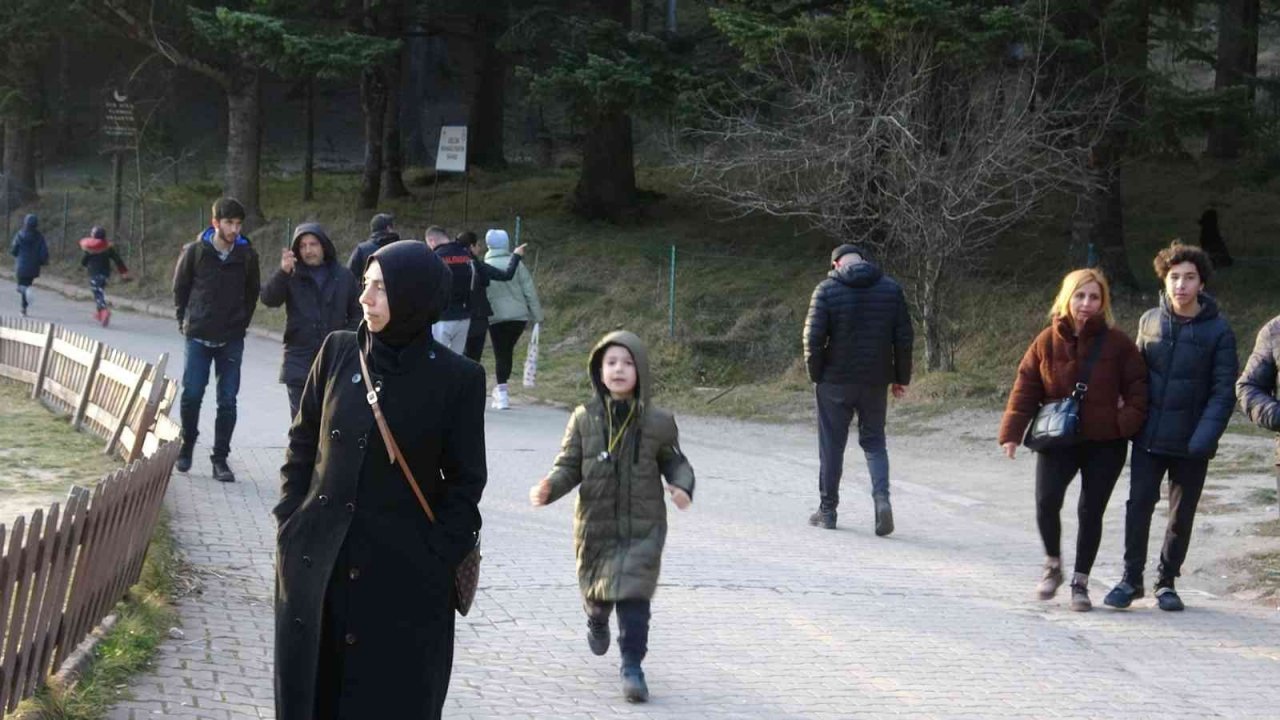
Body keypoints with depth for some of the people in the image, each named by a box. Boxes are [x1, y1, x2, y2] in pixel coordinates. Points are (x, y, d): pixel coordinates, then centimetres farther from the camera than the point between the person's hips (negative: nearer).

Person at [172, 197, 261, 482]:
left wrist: (242, 323, 6)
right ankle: (186, 446, 21)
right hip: (198, 337, -1)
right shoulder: (194, 252, -5)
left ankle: (220, 459, 7)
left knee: (228, 401, 1)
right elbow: (180, 288, 7)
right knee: (192, 395, 0)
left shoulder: (247, 255, -2)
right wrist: (185, 321, 5)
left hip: (232, 339, 1)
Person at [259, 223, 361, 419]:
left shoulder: (344, 277, 5)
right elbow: (269, 299, -15)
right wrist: (283, 272, -32)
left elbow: (357, 313, 11)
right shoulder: (291, 277, 1)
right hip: (299, 361, -1)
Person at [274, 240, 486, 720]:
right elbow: (302, 443, 9)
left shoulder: (457, 379, -7)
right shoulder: (338, 351, 2)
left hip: (404, 580, -3)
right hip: (317, 566, 3)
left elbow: (465, 481, -3)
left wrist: (436, 561, -9)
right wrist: (289, 525, 3)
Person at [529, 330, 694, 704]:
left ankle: (632, 665, -2)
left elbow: (674, 461, 7)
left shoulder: (657, 422, -4)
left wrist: (682, 485, -13)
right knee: (597, 587, 18)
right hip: (595, 523, 2)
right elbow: (568, 466, 0)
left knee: (633, 592, -11)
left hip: (642, 526, -2)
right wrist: (548, 489, -18)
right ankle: (597, 622, 54)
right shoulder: (585, 419, -4)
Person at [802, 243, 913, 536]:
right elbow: (905, 338, 1)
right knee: (874, 443, 12)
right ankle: (882, 497, -10)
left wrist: (815, 374, 1)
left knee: (832, 445, 9)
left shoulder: (827, 290, -7)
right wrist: (901, 378, 10)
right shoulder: (891, 288, 1)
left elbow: (813, 337, -12)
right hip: (876, 381, 2)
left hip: (835, 381, -2)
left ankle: (827, 509, 17)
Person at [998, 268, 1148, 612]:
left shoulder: (1117, 343, -3)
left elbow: (1137, 386, 3)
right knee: (1046, 501, -15)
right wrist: (1012, 432, -3)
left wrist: (1128, 422, -11)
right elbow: (1026, 387, 4)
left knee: (1091, 511, 1)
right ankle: (1052, 564, 10)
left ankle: (1080, 581, 16)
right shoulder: (1048, 341, 1)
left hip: (1104, 443, 0)